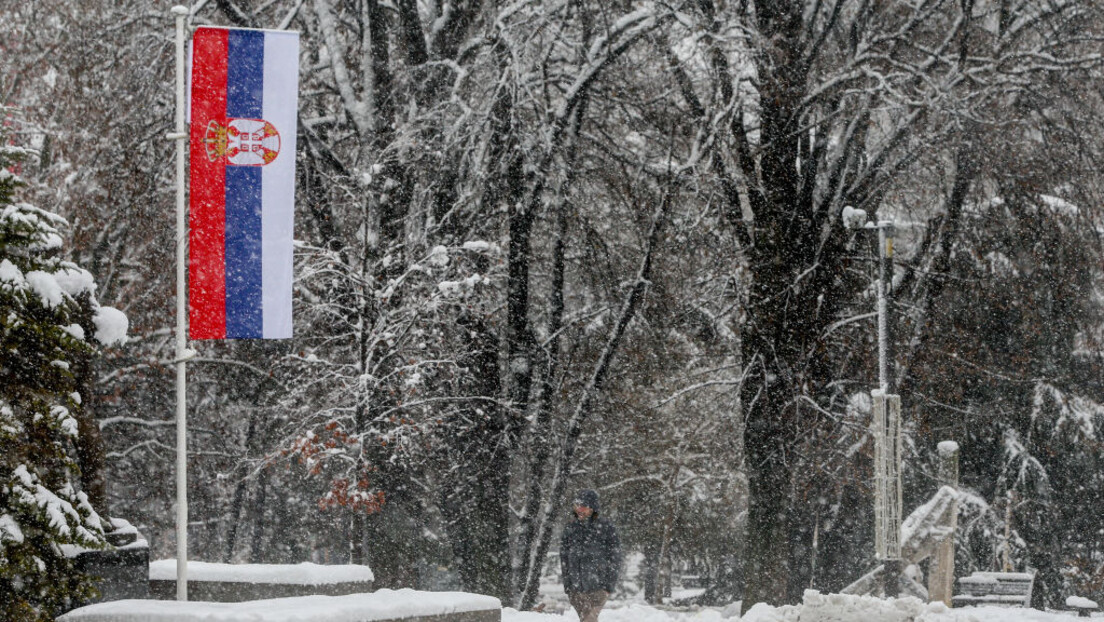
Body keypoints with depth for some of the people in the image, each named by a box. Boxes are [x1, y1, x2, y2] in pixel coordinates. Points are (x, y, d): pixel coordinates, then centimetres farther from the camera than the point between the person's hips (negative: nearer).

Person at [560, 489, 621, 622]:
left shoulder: (606, 528, -2)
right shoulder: (570, 528, 8)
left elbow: (615, 558, -1)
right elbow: (564, 557, 14)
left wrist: (609, 584, -7)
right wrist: (567, 584, 9)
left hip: (598, 587, -4)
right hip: (576, 589, 4)